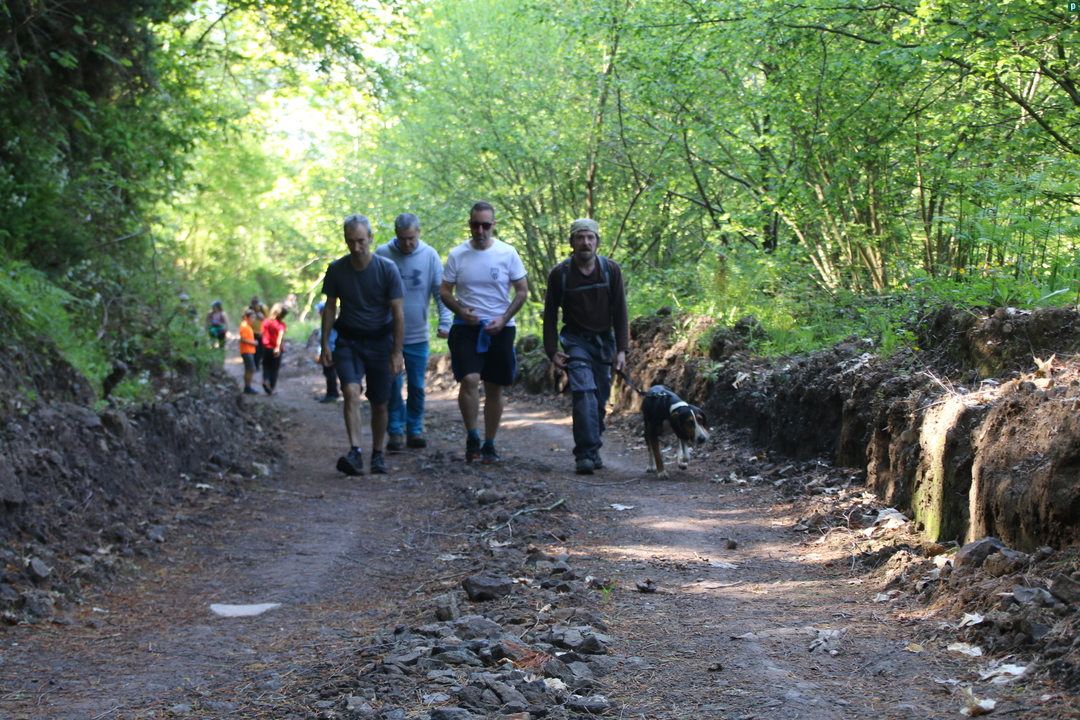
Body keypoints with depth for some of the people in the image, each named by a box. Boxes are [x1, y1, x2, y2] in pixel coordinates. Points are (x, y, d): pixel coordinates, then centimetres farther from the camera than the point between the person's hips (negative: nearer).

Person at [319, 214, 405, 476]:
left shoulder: (387, 269, -10)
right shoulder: (336, 270, -3)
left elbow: (398, 312, -7)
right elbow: (330, 308, 7)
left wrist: (397, 352, -11)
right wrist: (325, 344, 2)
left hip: (380, 341, 0)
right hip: (348, 340, 1)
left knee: (379, 404, 5)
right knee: (351, 391, -22)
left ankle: (378, 454, 22)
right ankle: (355, 452, -27)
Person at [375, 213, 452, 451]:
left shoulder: (430, 255, -2)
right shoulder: (382, 254, -4)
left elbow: (441, 292, -1)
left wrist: (444, 322, -13)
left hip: (418, 334, 1)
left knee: (417, 386, 7)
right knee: (393, 385, -5)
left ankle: (415, 430, 17)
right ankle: (396, 431, 4)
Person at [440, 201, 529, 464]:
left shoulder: (507, 253, -1)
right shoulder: (457, 255, 0)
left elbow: (522, 291, 4)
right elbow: (444, 291, 6)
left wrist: (504, 318, -10)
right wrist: (461, 311, -14)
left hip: (499, 328, 1)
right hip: (466, 327, -1)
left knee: (495, 388, 7)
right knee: (469, 380, -19)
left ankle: (489, 445, 18)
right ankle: (472, 438, -4)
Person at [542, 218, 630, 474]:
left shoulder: (611, 270, -3)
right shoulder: (559, 273, -8)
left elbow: (620, 311, 0)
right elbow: (550, 315, -1)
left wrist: (621, 349, -6)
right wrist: (552, 352, -6)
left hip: (604, 340, 3)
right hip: (575, 340, -3)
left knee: (600, 398, 3)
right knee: (584, 392, -18)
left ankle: (592, 450, 17)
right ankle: (585, 454, -20)